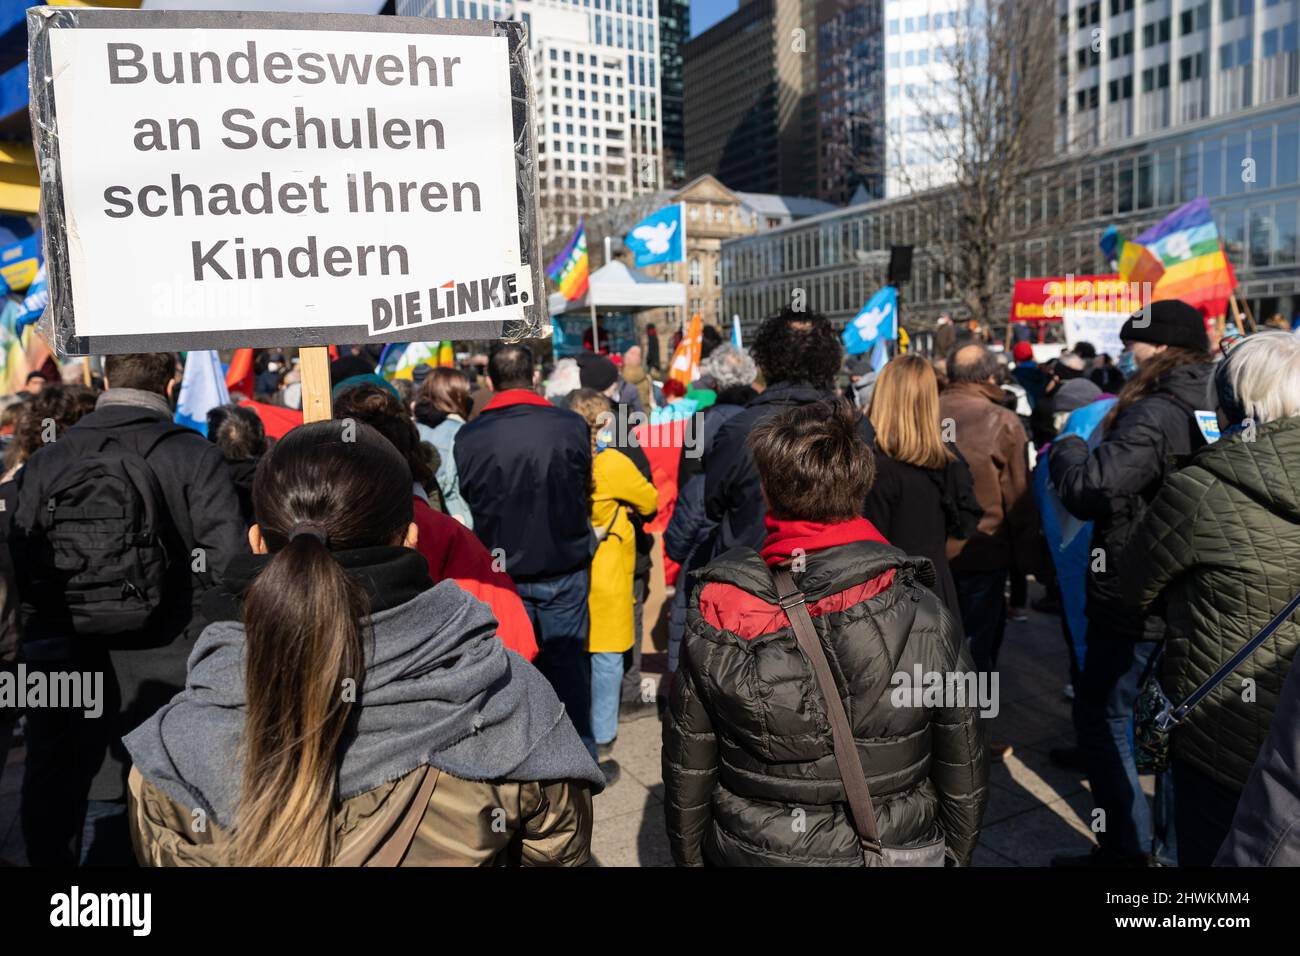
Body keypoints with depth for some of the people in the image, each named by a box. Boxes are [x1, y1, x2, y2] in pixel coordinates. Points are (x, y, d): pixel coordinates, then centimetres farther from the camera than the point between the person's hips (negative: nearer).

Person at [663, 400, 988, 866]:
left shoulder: (715, 621, -19)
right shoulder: (925, 618, -19)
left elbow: (686, 775, -9)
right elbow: (964, 779, -8)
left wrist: (689, 857, 8)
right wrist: (955, 854, 9)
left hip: (750, 853, 0)